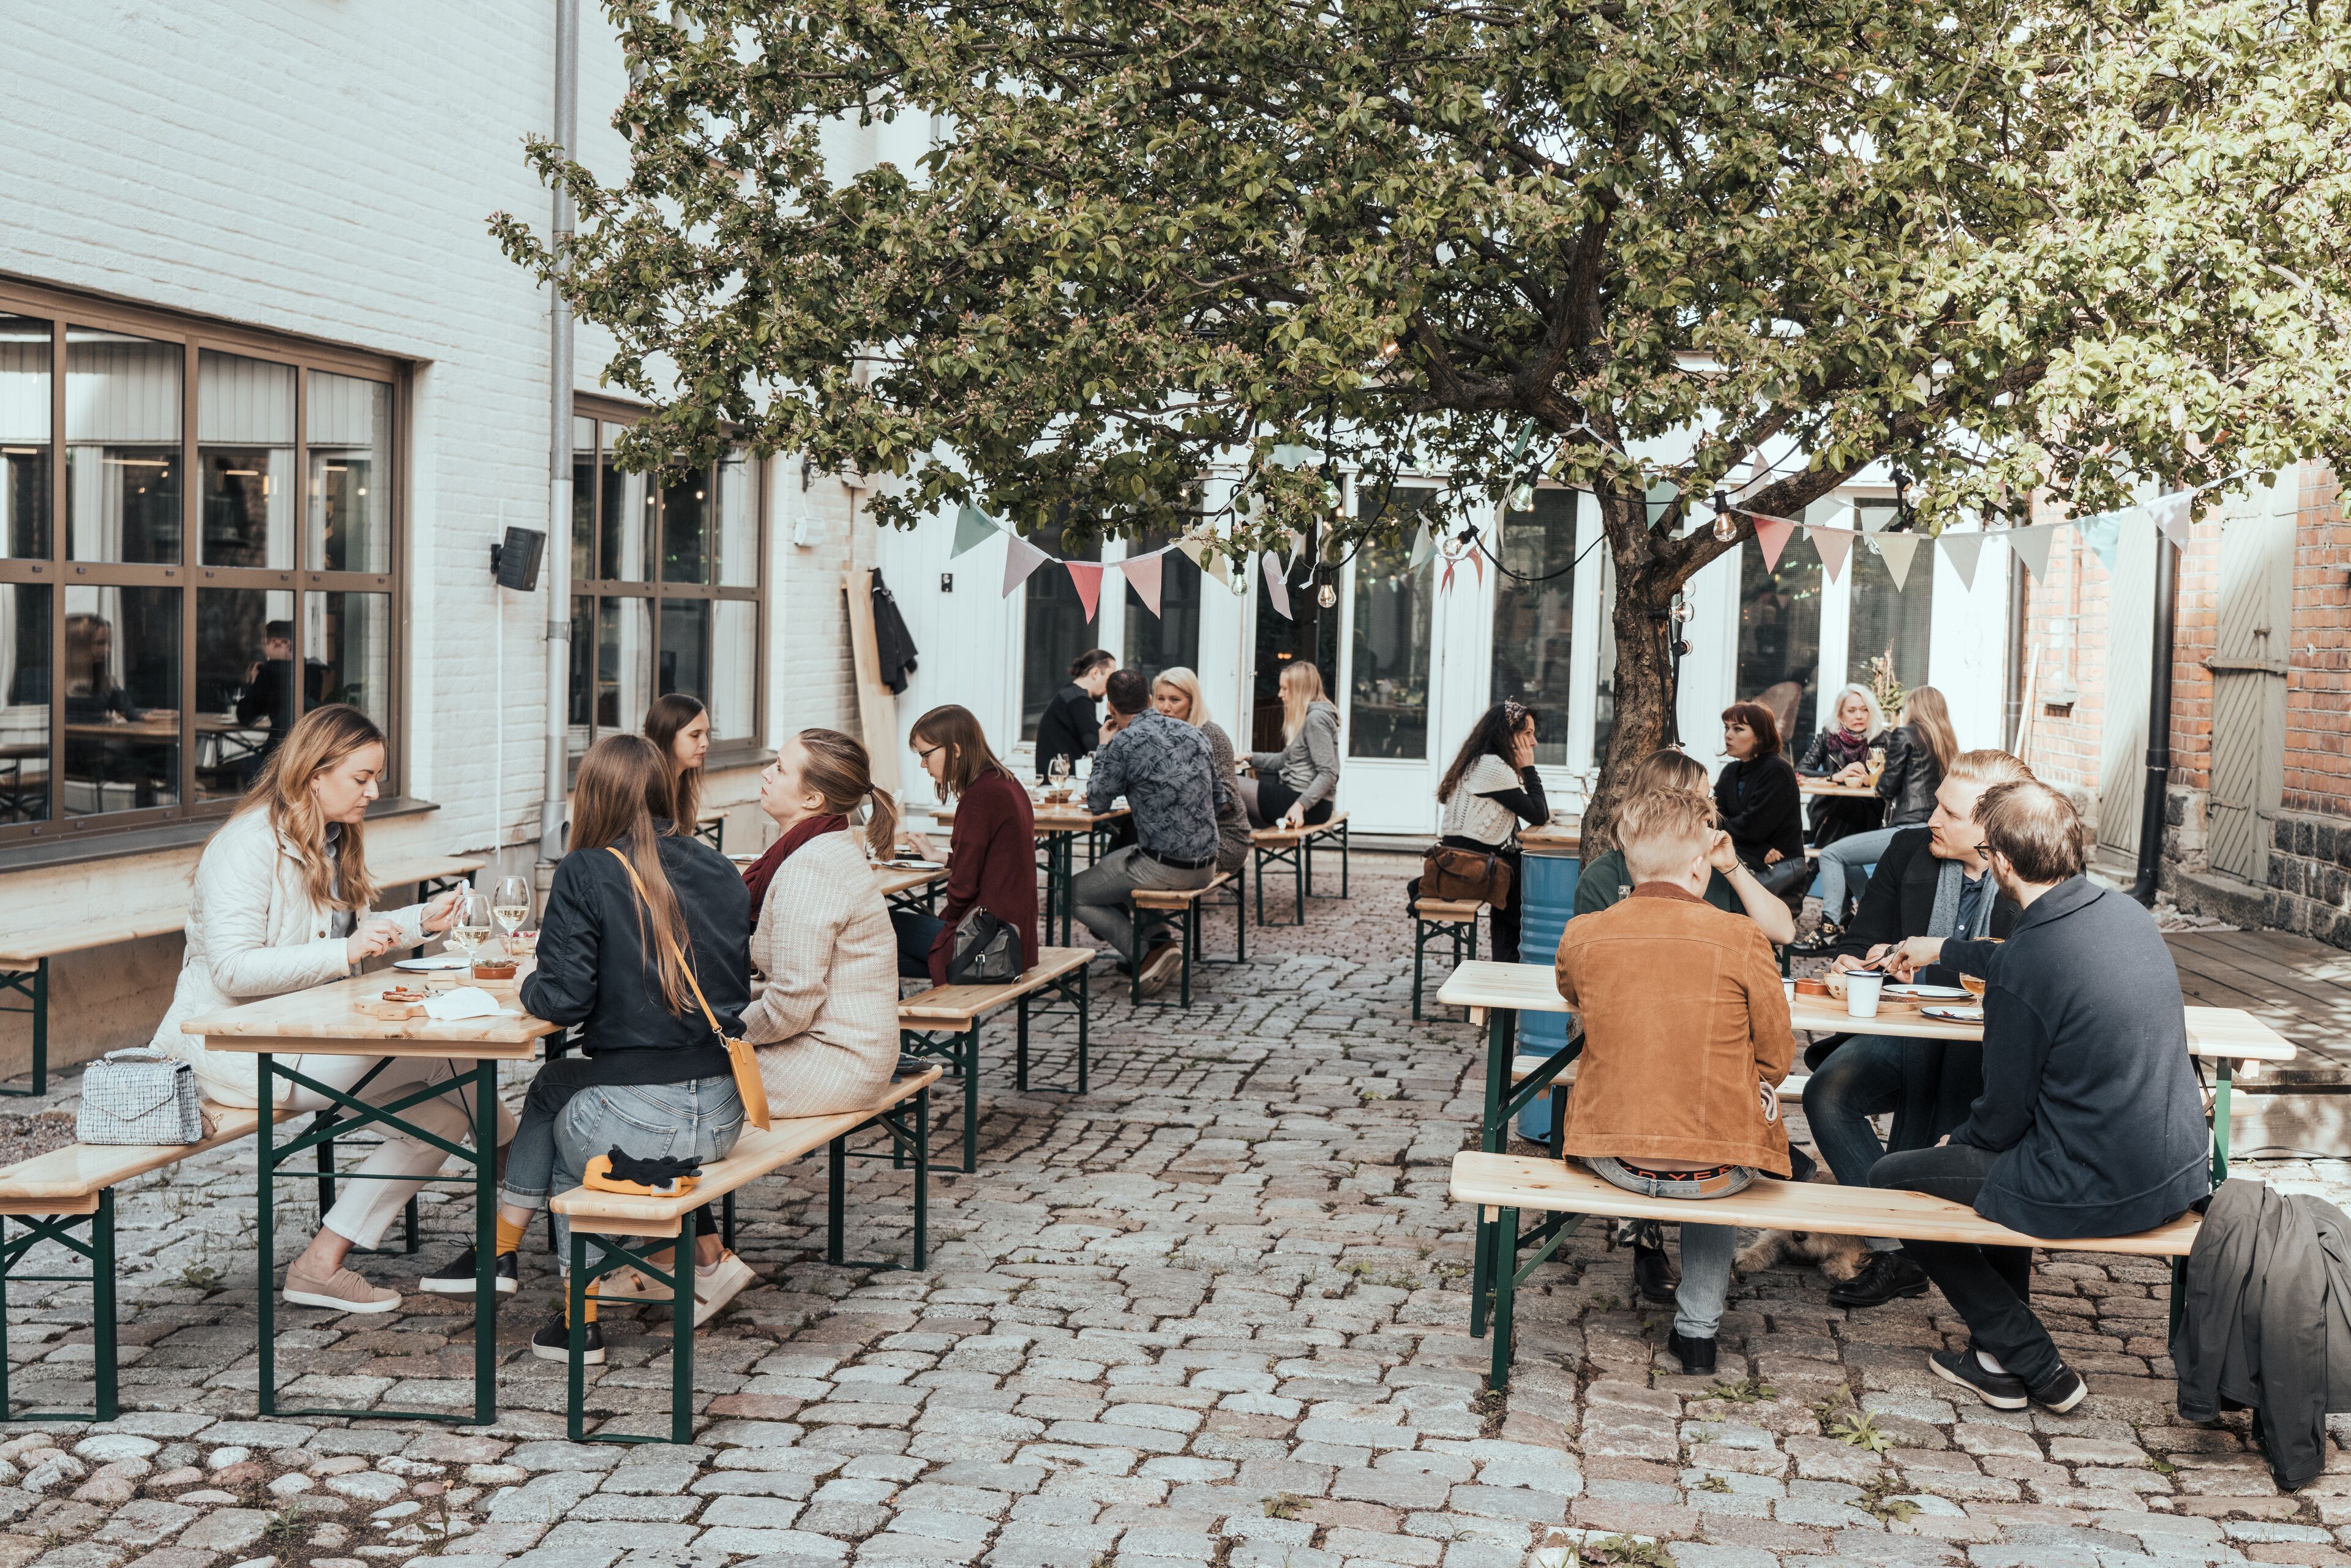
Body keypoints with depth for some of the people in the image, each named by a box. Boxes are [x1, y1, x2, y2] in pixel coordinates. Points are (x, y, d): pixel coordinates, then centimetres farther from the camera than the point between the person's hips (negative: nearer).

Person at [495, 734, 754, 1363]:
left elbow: (563, 999, -14)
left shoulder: (585, 874, -9)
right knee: (561, 1088, 31)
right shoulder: (721, 871, 7)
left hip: (635, 1122, -5)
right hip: (721, 1117, 5)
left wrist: (529, 985, 8)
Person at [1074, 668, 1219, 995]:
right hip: (1206, 866, 7)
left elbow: (1097, 802, -1)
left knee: (1073, 893, 10)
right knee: (1114, 863, 33)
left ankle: (1150, 953, -4)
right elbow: (1216, 798, 19)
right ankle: (1159, 942, 19)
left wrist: (1104, 748, 12)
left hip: (1164, 867, -7)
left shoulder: (1124, 742, -12)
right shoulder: (1192, 733, 8)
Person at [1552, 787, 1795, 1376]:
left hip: (1614, 1157, 2)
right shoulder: (1741, 939, -14)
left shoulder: (1581, 937, -6)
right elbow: (1776, 1058, -3)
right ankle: (1698, 1327, 33)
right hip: (1716, 1169, -2)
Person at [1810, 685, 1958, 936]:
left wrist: (1876, 781, 21)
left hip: (1910, 828, -9)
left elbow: (1887, 788, -3)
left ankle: (1829, 925, -18)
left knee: (1831, 855, -5)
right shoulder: (1949, 742, 18)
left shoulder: (1905, 734, -2)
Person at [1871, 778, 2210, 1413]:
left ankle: (2033, 1366, 14)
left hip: (2097, 1194, -8)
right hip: (2183, 1167, 8)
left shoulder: (2022, 969, -23)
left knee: (1890, 1179, 10)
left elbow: (2004, 1115, -12)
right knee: (2002, 1154, 34)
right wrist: (1943, 950, 40)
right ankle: (1998, 1355, 39)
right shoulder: (2126, 911, 2)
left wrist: (1958, 1140, 11)